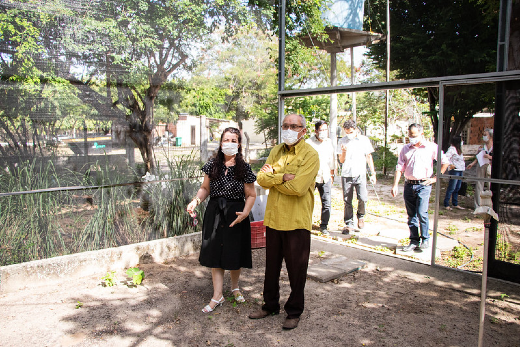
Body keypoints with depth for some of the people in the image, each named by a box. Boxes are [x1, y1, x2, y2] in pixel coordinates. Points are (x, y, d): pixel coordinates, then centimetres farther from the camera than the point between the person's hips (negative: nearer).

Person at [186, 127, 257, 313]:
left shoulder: (244, 168, -5)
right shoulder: (212, 165, 3)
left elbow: (251, 195, -3)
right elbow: (205, 188, 9)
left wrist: (245, 213, -18)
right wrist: (195, 200, -9)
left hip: (235, 214, -2)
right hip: (214, 213, 2)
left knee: (234, 254, 9)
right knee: (215, 255, 5)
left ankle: (235, 287, 37)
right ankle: (217, 296, 17)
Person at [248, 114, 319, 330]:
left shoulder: (310, 155, -10)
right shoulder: (276, 151, 10)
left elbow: (298, 188, -22)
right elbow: (261, 179, -1)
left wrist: (273, 177, -9)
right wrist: (282, 177, -16)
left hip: (297, 222, -5)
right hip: (273, 218, 6)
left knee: (296, 269, 8)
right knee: (272, 265, 17)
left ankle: (294, 312, 25)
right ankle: (270, 305, 35)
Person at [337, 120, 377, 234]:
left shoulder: (364, 140, 5)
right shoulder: (342, 141, 4)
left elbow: (369, 157, 12)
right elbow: (341, 161, 4)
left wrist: (373, 173, 10)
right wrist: (344, 152, -16)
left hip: (360, 174, -1)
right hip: (346, 175, 1)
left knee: (363, 198, -12)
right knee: (347, 201, 3)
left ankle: (360, 216, 17)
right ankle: (349, 224, 15)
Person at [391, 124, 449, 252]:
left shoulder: (432, 147, 1)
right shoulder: (405, 149, 10)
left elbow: (445, 162, 7)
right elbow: (399, 168, 7)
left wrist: (436, 178, 1)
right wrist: (395, 185, -2)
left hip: (423, 185, -4)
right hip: (409, 185, 4)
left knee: (421, 213, -12)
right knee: (411, 215, 7)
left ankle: (425, 239, 7)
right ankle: (414, 241, 16)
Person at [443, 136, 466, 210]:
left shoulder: (458, 149, 16)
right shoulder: (452, 149, -13)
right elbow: (446, 158, -22)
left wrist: (463, 167, 13)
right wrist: (451, 165, -20)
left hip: (460, 171, 9)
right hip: (454, 171, -9)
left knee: (457, 188, 12)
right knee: (451, 188, -5)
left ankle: (455, 204, 20)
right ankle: (446, 205, 1)